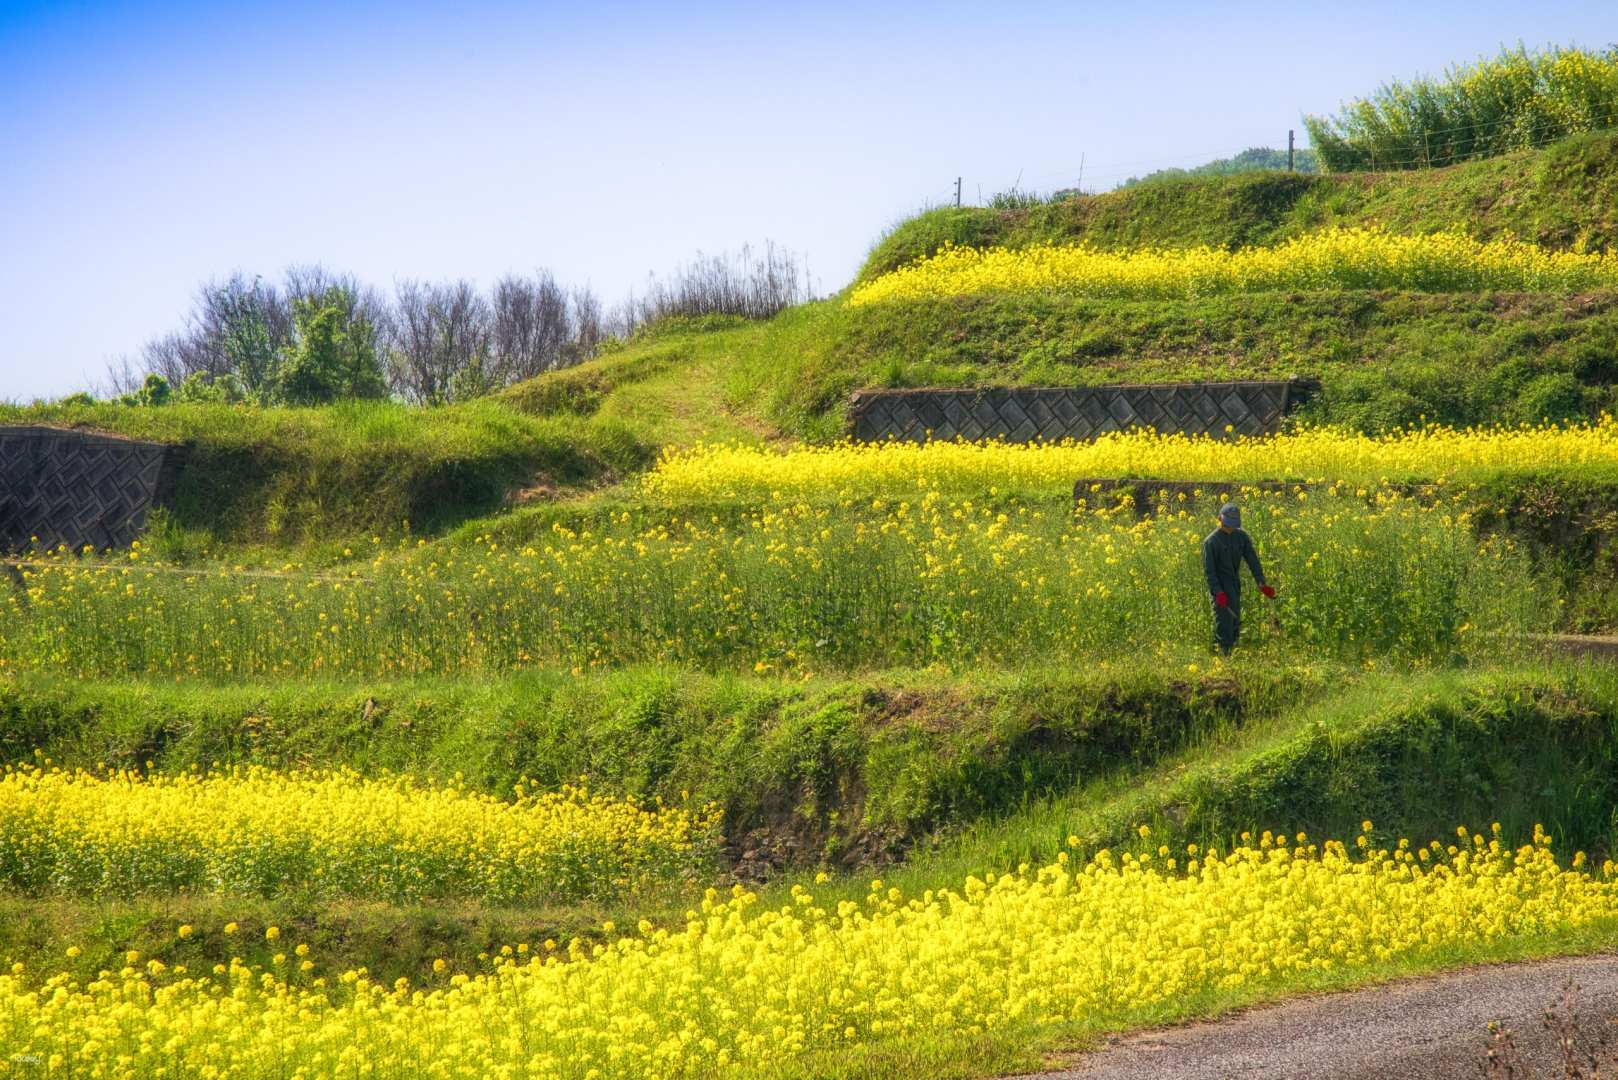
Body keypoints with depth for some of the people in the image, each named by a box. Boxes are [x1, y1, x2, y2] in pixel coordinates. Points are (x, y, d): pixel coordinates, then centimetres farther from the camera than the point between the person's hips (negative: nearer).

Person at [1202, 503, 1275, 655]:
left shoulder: (1241, 537, 4)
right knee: (1224, 625, -8)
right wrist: (1218, 592, -22)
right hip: (1220, 587, -6)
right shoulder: (1211, 541, -12)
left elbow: (1252, 560, 0)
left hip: (1235, 588, 6)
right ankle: (1225, 653, -4)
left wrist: (1261, 583, -12)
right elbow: (1209, 570, -13)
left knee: (1235, 625, 10)